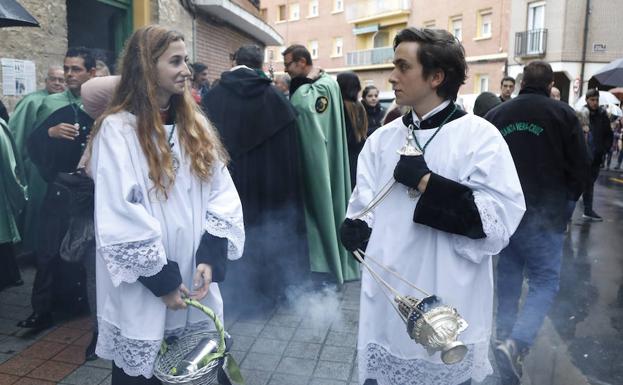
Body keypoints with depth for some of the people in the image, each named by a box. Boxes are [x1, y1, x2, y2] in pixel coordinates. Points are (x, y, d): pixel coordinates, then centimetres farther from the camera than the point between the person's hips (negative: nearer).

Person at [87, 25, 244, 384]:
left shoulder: (195, 124, 8)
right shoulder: (117, 129, -10)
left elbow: (223, 195, 2)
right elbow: (119, 219, -16)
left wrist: (210, 259, -9)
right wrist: (162, 279, -13)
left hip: (195, 285, 5)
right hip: (142, 293, -5)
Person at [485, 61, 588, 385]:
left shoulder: (495, 115, 3)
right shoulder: (563, 114, -5)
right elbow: (579, 167, -2)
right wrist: (565, 200, 15)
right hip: (544, 216, -3)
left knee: (508, 276, 16)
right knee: (545, 280, 2)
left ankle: (506, 338, 24)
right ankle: (516, 344, -15)